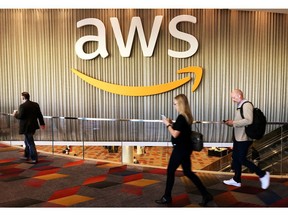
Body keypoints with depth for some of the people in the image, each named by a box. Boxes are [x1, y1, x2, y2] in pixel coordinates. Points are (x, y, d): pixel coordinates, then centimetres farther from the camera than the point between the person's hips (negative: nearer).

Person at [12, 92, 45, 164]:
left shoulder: (22, 106, -15)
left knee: (30, 143, -2)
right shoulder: (35, 104, 6)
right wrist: (42, 123, 16)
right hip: (33, 126, 8)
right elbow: (39, 115, 8)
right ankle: (26, 156, 32)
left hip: (26, 127, -8)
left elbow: (20, 116, -18)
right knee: (27, 141, 23)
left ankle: (34, 159, 1)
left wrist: (15, 114, 3)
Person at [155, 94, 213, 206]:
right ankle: (206, 195, 17)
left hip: (180, 149, -10)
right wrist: (172, 123, 10)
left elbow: (175, 134, -21)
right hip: (186, 148, 10)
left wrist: (168, 124, -9)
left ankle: (167, 197, 19)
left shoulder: (181, 117, -20)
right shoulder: (187, 116, 8)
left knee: (170, 172, 5)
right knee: (188, 172, 16)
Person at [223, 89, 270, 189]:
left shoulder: (247, 105, -15)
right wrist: (232, 123, 5)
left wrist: (233, 123, -21)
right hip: (238, 137, 10)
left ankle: (263, 174, 10)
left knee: (242, 159, -5)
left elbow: (248, 120, -27)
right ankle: (236, 180, 24)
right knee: (235, 157, 13)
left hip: (243, 138, -10)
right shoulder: (240, 106, 14)